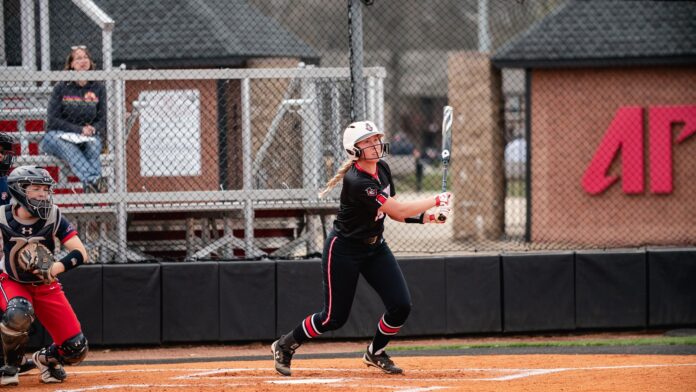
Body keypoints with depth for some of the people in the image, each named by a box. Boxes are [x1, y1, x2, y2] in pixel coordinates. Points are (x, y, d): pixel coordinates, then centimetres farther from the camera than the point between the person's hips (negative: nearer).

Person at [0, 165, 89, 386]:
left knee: (76, 350, -8)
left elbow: (80, 253, -20)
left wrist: (55, 269, -38)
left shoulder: (53, 217, -16)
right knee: (19, 313, -40)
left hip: (45, 286, 2)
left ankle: (46, 358, 28)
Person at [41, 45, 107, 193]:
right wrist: (80, 130, -18)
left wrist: (93, 130, -17)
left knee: (94, 143, -34)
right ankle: (94, 180, -62)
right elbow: (53, 121, -5)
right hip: (57, 136, -2)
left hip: (88, 137, 2)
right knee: (67, 147, -37)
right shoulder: (61, 88, 1)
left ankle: (90, 186, -55)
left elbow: (102, 120, 8)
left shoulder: (98, 88, 8)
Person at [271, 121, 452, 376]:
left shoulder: (382, 169, -2)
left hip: (374, 247, 8)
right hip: (344, 251, -8)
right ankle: (285, 345, 21)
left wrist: (424, 217, -10)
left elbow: (394, 212, 6)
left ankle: (375, 354, 18)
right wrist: (436, 201, -22)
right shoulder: (356, 182, -29)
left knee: (401, 305, -5)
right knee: (335, 317, -2)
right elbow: (398, 210, -30)